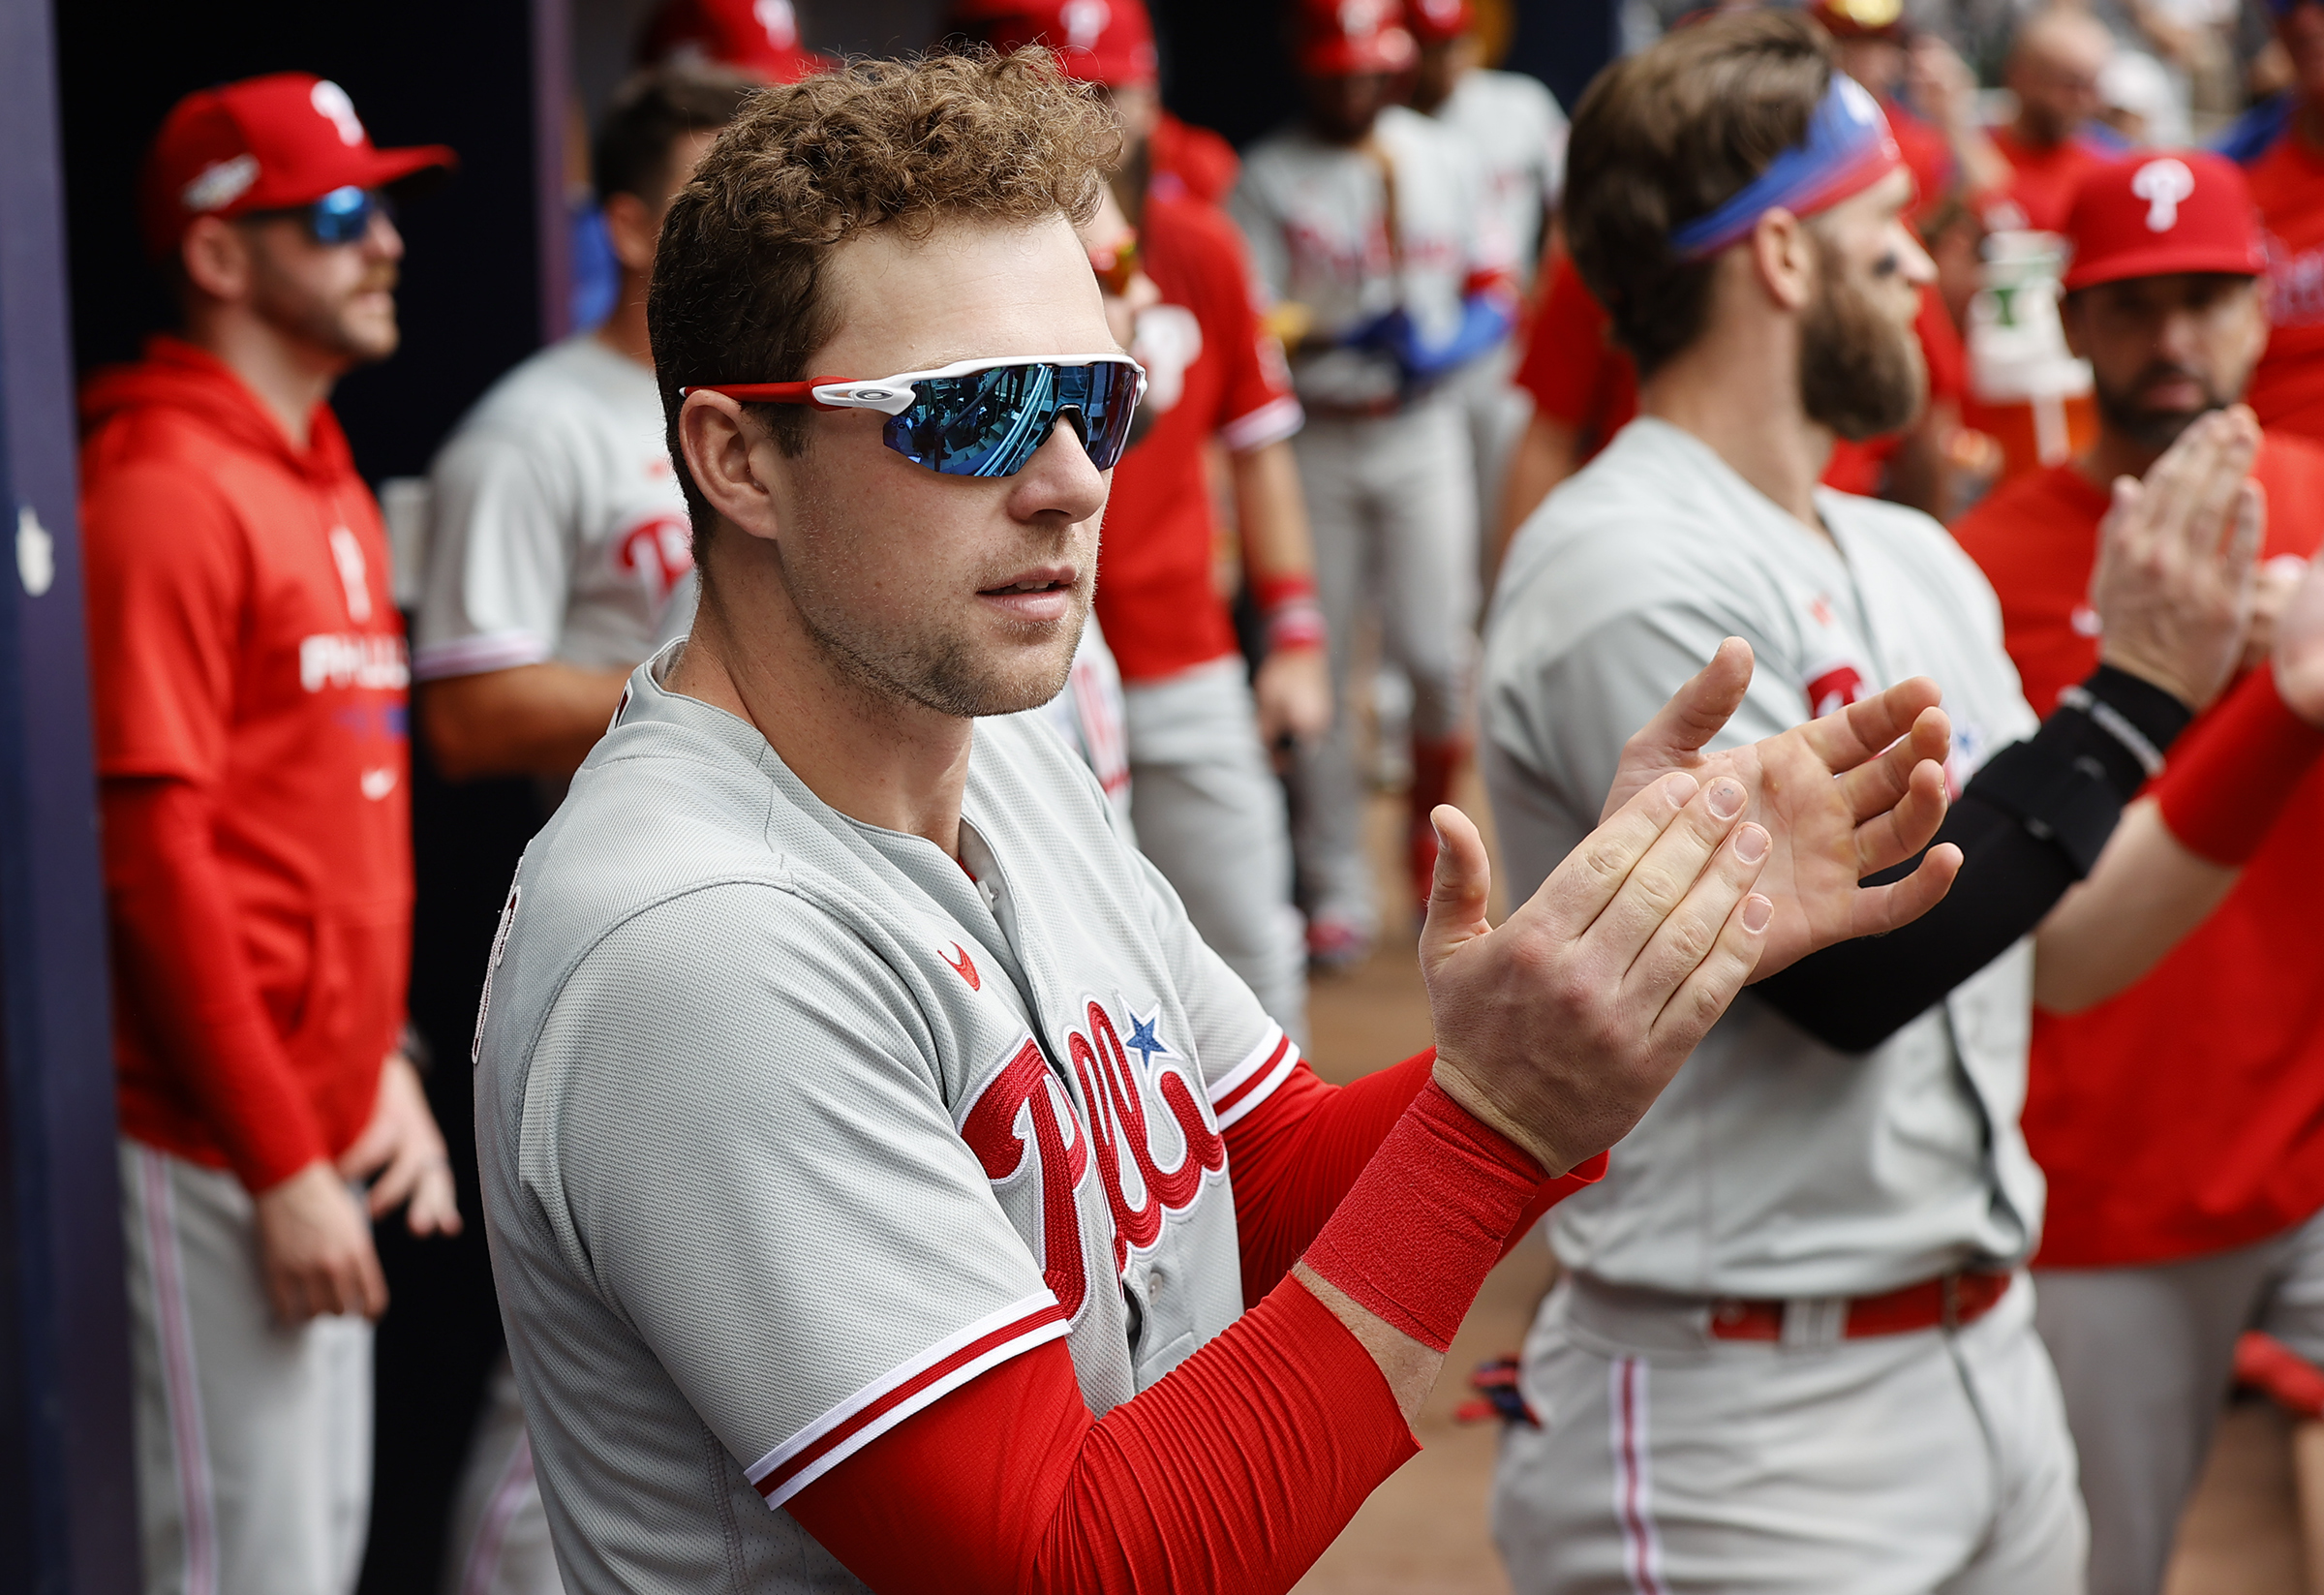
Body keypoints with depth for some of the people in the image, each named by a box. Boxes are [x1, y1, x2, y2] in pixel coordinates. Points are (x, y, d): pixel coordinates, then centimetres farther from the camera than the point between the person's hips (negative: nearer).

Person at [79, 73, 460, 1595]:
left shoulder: (330, 483, 16)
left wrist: (380, 1059, 13)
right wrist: (283, 1163, -17)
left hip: (320, 1126, 9)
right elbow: (157, 856, -18)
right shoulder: (164, 493, -14)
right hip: (217, 1150, -9)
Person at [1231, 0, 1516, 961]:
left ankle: (1432, 828, 21)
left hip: (1424, 431, 2)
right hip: (1313, 441, -2)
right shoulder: (1268, 177, -1)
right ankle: (1334, 883, 9)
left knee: (1437, 653, -5)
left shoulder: (1442, 159, 9)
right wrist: (1340, 335, -24)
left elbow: (1495, 292, 9)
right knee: (1321, 662, 0)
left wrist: (1446, 347, -11)